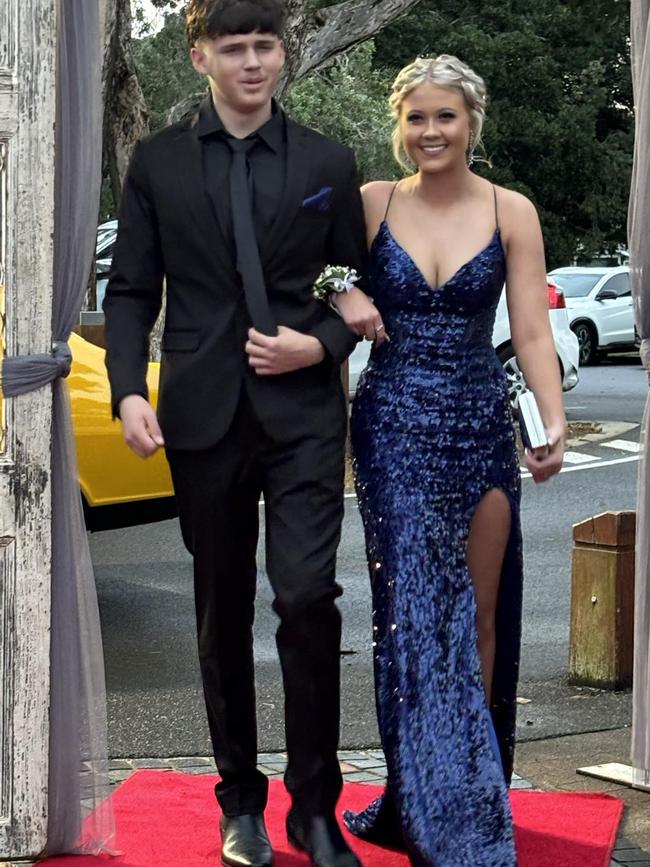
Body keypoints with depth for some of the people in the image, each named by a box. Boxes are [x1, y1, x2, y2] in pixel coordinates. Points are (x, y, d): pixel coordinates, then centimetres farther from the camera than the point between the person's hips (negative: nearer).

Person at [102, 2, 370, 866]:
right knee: (223, 615, 9)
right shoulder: (158, 162, 5)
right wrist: (129, 391, -9)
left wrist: (320, 345, -8)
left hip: (303, 412, -1)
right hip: (204, 415, 1)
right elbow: (130, 292, 5)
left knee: (307, 597, -14)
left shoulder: (327, 163, 6)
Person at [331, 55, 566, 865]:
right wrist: (342, 300, -15)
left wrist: (554, 422, -18)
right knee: (414, 610, -3)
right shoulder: (370, 204, 0)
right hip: (393, 427, -1)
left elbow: (531, 332, -4)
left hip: (481, 427, 1)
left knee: (478, 615, 7)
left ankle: (473, 786, 18)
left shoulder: (511, 213, 0)